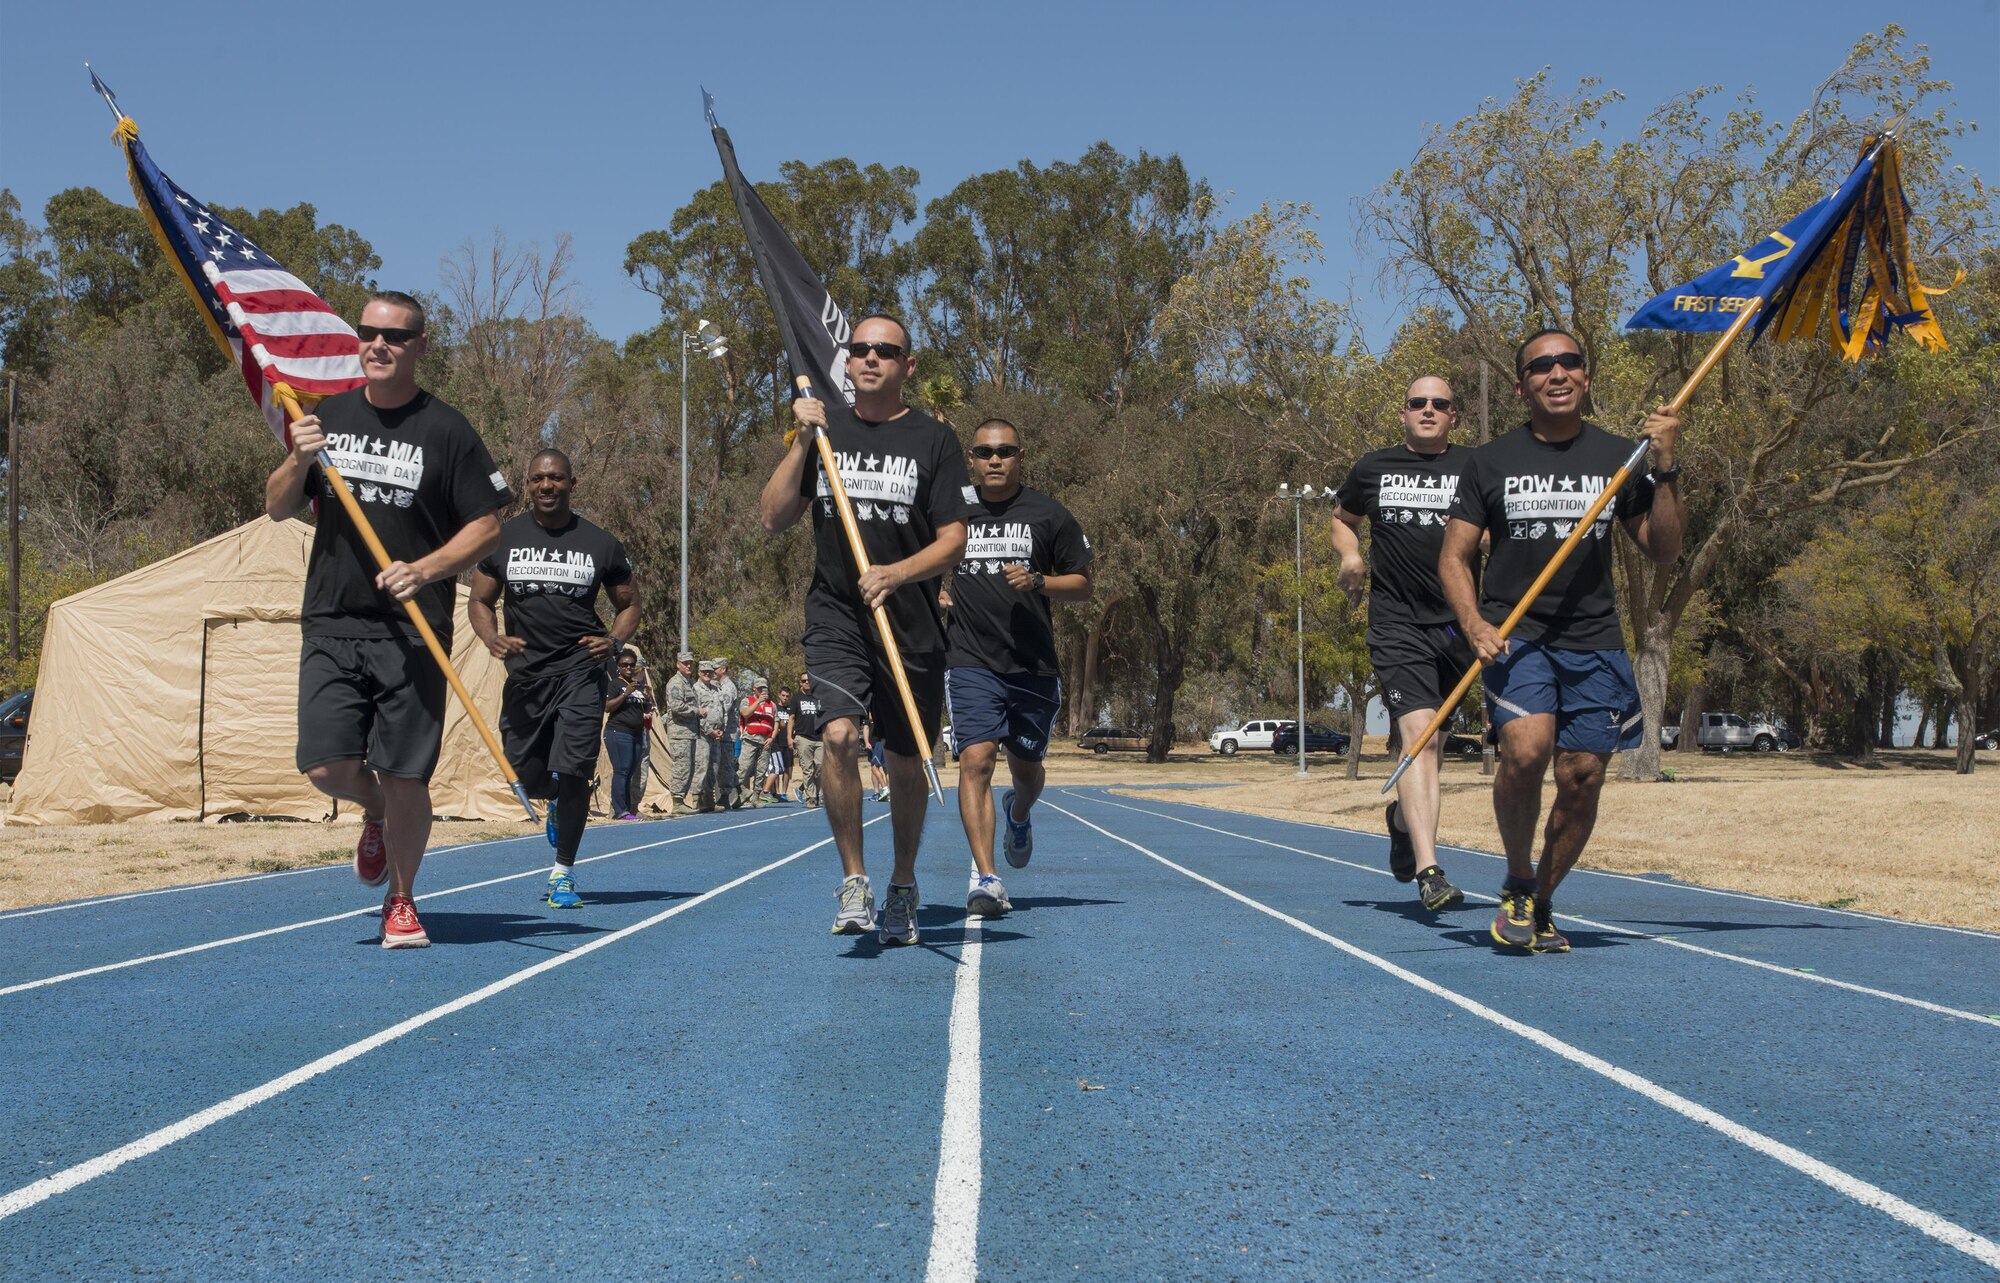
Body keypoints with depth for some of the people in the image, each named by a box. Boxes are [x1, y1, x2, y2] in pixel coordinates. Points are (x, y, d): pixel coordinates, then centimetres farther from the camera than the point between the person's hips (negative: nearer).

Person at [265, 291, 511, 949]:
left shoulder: (446, 431, -1)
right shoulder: (328, 416, 11)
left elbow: (487, 525, 0)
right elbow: (277, 508, 13)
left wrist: (423, 570, -15)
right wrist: (298, 461, -8)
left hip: (412, 629, -3)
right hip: (331, 624, 3)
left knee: (406, 779, -3)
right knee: (328, 767, -7)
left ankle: (400, 902, 18)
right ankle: (376, 814, 29)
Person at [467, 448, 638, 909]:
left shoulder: (601, 544, 3)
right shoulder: (503, 539, 4)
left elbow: (629, 605, 13)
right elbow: (479, 602, 11)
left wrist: (614, 641, -7)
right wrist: (493, 639, -10)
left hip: (581, 669, -2)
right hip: (524, 671, 2)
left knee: (573, 771, -13)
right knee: (527, 776, 7)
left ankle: (563, 872, 4)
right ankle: (557, 801, 47)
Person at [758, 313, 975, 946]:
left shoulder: (933, 439, 1)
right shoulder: (823, 426, 8)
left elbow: (953, 540, -2)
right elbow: (774, 518, 4)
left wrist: (895, 574, -19)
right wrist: (800, 442, -5)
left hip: (912, 626, 0)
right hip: (835, 615, 1)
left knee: (906, 761, 7)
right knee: (839, 735, -20)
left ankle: (903, 885, 28)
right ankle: (853, 881, -6)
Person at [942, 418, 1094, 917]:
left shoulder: (1049, 515, 4)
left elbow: (1083, 585, 7)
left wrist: (1037, 582, -11)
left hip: (1034, 666, 1)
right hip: (970, 664, -1)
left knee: (1026, 770, 13)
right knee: (976, 760, -16)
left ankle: (1019, 813, 49)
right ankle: (985, 876, -17)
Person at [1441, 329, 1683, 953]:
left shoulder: (1619, 457, 9)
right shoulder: (1491, 462, 5)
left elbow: (1662, 549, 8)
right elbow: (1453, 557, 6)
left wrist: (1666, 469, -4)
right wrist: (1474, 624, -11)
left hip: (1594, 641, 2)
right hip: (1514, 633, -2)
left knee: (1583, 776, -1)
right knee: (1526, 748, -24)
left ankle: (1541, 902, 21)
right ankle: (1516, 883, 0)